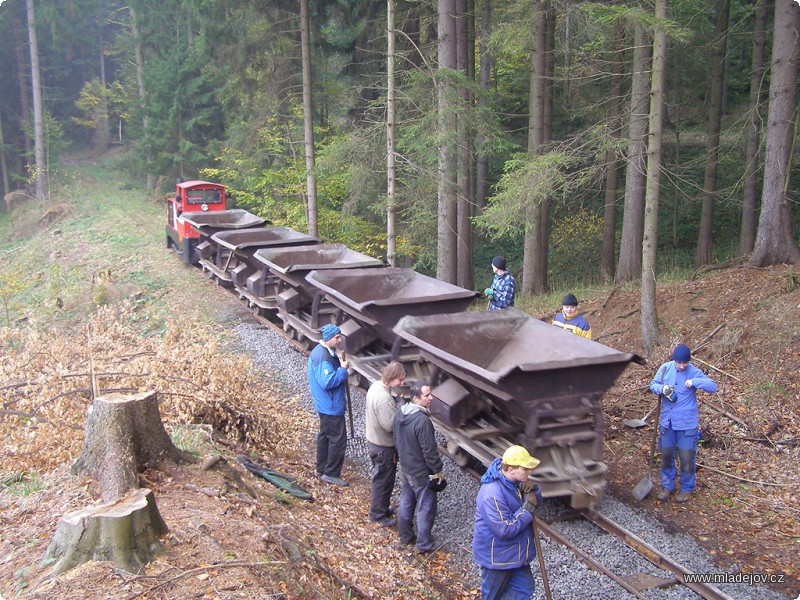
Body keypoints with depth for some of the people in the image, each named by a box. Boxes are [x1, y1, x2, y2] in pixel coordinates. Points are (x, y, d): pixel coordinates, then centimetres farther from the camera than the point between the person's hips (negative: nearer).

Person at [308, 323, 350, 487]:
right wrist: (342, 369, -22)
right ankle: (331, 474, 7)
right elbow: (328, 382, -30)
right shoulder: (324, 357, -25)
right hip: (331, 406, -11)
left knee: (325, 435, 19)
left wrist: (340, 368, 7)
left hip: (325, 404, 11)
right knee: (338, 439, -2)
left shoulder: (319, 351, 8)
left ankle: (322, 469, 31)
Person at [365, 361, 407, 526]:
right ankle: (378, 514, 25)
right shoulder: (384, 399, -33)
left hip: (373, 440, 9)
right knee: (384, 480, 9)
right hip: (384, 446, -9)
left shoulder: (375, 386, -2)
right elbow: (390, 425, -29)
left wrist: (398, 410, 0)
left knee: (380, 478, 25)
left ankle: (380, 507, 42)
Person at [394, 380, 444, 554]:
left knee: (405, 502, 22)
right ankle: (423, 545, 20)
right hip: (422, 473, -8)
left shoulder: (400, 414, -4)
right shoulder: (422, 420, -30)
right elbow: (429, 450, -25)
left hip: (405, 468, 8)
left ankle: (404, 537, 36)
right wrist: (438, 470, -13)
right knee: (425, 508, 8)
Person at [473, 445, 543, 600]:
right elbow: (506, 530, -32)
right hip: (497, 556, -8)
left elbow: (537, 501, 9)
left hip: (516, 552, 8)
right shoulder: (492, 494, -33)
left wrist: (533, 490, -14)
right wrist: (527, 509, -27)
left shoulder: (515, 481, -5)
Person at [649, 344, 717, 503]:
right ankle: (667, 486, 30)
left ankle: (687, 489, 23)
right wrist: (662, 389, -17)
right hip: (667, 421, 3)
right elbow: (653, 384, 5)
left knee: (687, 457, 4)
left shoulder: (694, 372, -11)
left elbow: (713, 386, -15)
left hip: (687, 423, -3)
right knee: (666, 455, 14)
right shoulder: (665, 368, -3)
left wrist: (695, 382, -30)